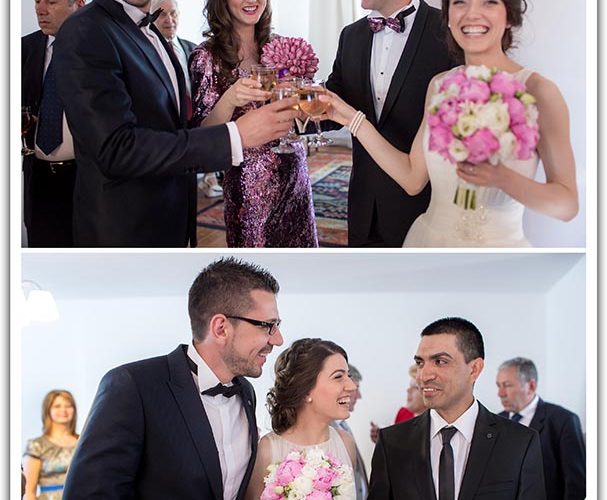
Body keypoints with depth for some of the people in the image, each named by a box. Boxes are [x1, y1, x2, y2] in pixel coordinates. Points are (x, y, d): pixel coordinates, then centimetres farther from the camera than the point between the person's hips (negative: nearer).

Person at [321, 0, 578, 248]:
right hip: (429, 240, 5)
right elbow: (413, 178, 3)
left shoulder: (537, 91, -14)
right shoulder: (439, 85, 2)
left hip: (499, 245, -4)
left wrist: (501, 178, -31)